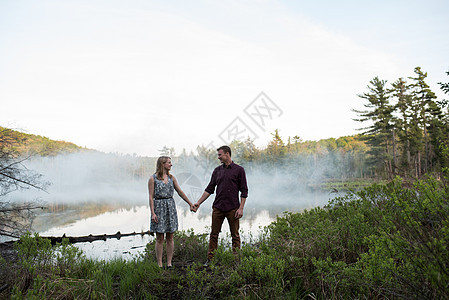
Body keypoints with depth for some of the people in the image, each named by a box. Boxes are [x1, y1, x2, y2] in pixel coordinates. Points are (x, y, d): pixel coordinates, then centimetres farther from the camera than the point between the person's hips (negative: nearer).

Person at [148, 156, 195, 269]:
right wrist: (153, 213, -12)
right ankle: (159, 264, 10)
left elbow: (180, 192, 14)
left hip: (170, 207, 4)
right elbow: (151, 197, -5)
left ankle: (169, 263, 15)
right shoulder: (153, 179, -3)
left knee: (170, 237, 6)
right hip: (159, 207, -4)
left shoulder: (171, 178, 9)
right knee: (160, 239, 1)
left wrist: (190, 203, 14)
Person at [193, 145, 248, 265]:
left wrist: (241, 208, -11)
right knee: (214, 234, 7)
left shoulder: (239, 170, -3)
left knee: (235, 235, 5)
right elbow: (209, 189, 11)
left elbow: (244, 191, -4)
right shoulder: (217, 170, 9)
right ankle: (210, 259, 16)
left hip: (232, 208, -3)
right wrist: (198, 203, 6)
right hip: (218, 208, 4)